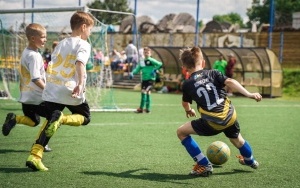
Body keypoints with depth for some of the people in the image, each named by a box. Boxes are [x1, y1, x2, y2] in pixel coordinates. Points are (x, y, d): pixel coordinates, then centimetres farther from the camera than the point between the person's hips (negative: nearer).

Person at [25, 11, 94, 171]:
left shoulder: (61, 44, 17)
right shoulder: (83, 45, -3)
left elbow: (51, 67, 19)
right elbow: (80, 63, -22)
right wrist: (80, 83, -34)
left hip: (52, 90, 6)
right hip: (71, 92, -6)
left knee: (49, 122, 14)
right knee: (85, 117, 17)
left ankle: (34, 157, -2)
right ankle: (61, 118, -14)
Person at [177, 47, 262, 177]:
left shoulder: (187, 84, 5)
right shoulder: (212, 73, 9)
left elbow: (185, 103, 23)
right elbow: (229, 82, -8)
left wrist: (188, 110, 47)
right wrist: (248, 94, -15)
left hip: (212, 124, -4)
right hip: (230, 117, 5)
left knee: (181, 132, 13)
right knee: (237, 139, 35)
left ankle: (204, 166, 11)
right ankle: (250, 160, 64)